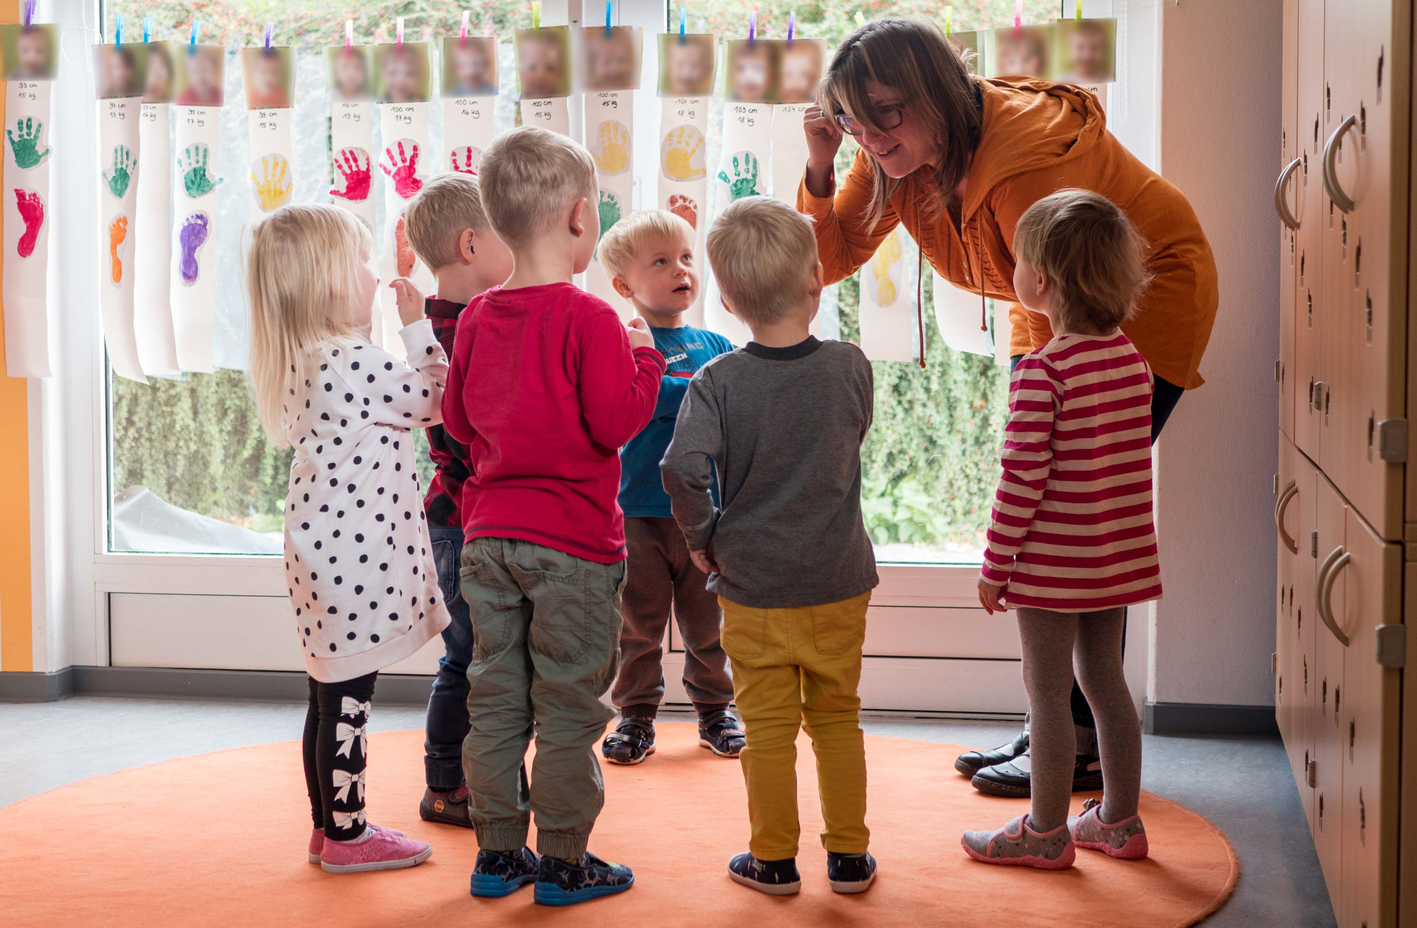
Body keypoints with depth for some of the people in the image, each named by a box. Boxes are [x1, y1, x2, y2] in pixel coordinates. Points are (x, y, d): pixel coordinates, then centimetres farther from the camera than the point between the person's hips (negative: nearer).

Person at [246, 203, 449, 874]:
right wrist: (416, 324, -1)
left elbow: (399, 396, 20)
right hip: (354, 555, -10)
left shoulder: (305, 364, 12)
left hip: (323, 546, 10)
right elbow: (436, 398, -9)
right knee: (347, 698, -1)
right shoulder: (355, 362, -19)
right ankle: (346, 836, 8)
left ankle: (329, 826, 25)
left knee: (331, 696, 16)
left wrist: (406, 335, 18)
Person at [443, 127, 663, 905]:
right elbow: (617, 421, -17)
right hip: (573, 543, -6)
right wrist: (643, 356, -3)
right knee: (567, 706, 4)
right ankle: (562, 861, 11)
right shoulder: (590, 319, -15)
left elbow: (456, 419, 13)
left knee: (495, 699, 12)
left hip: (487, 533, 6)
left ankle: (498, 852, 21)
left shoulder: (475, 318, 5)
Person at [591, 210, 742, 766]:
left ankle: (714, 710, 27)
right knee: (637, 626, 6)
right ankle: (636, 716, 20)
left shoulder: (716, 345, 10)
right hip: (639, 513, -3)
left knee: (708, 624, 11)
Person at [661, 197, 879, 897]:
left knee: (768, 726, 9)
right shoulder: (851, 366, -5)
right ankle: (848, 855, 22)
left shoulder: (717, 382, -12)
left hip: (752, 585, -2)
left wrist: (702, 539, -8)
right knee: (837, 717, 15)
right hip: (840, 581, 2)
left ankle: (774, 859, 19)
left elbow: (682, 468, -23)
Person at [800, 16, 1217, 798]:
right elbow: (831, 259, -6)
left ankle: (1088, 743, -2)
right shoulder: (898, 151, -11)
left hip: (1150, 293, -8)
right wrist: (819, 168, -23)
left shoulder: (1026, 161, -34)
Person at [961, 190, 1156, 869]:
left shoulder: (1041, 373, -19)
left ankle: (1046, 832, 14)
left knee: (1047, 691, 4)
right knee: (1104, 681, 17)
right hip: (1119, 557, 7)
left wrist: (995, 565, -10)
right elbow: (1134, 459, 11)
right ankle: (1120, 821, 26)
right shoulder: (1133, 360, 3)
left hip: (1053, 560, -7)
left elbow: (1022, 479, -19)